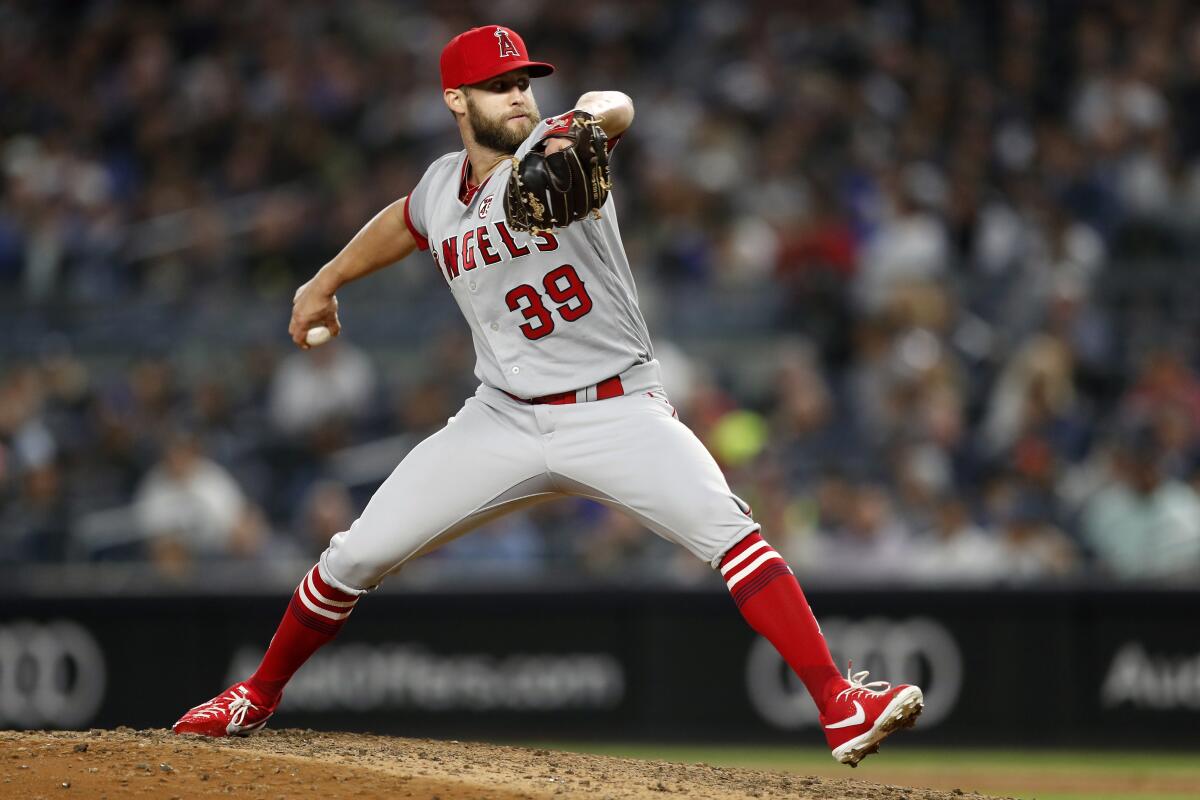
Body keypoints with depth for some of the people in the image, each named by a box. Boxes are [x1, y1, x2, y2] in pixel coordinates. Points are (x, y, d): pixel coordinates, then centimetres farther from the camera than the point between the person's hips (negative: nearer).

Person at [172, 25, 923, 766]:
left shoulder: (551, 153, -10)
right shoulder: (443, 186, 5)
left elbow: (617, 108, -34)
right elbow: (406, 222, 31)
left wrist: (585, 120, -58)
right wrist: (324, 283, 41)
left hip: (619, 413, -4)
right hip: (504, 421, 4)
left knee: (728, 530, -26)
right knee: (355, 557, 1)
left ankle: (841, 706, -29)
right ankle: (258, 696, 24)